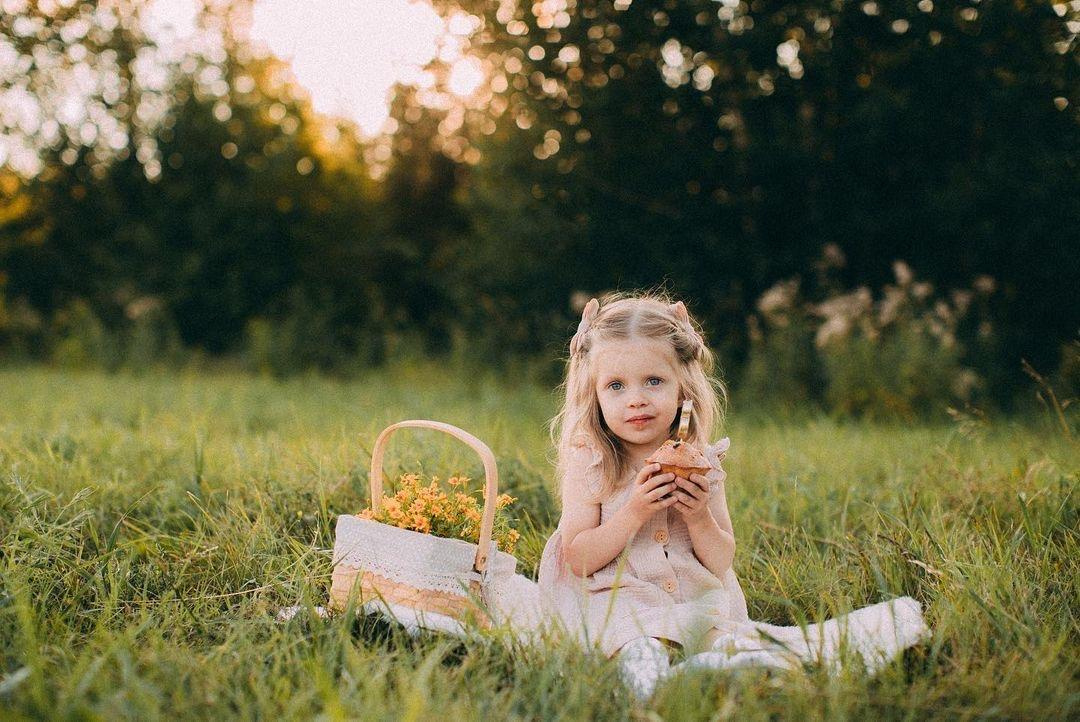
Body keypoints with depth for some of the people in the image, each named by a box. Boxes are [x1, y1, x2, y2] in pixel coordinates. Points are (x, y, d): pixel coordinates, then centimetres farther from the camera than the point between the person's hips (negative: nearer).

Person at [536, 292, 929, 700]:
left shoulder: (703, 465, 4)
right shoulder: (587, 462, -5)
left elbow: (721, 563, 5)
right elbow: (577, 559, -10)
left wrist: (699, 518, -15)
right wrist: (635, 512, -21)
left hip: (695, 601, 4)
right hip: (612, 600, -4)